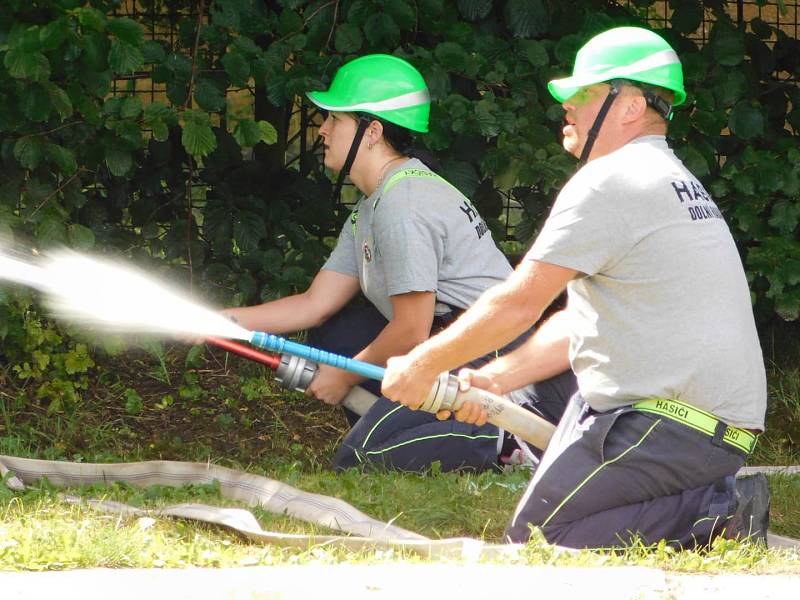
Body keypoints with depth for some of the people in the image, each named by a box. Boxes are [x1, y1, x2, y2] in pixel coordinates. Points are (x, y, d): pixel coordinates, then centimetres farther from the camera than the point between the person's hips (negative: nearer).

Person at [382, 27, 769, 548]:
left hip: (673, 425, -10)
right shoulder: (679, 182, 21)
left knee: (532, 536, -8)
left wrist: (422, 366, 0)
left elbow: (518, 305, -11)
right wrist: (496, 379, 17)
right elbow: (582, 323, 23)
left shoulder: (607, 183, -12)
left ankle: (718, 512, -11)